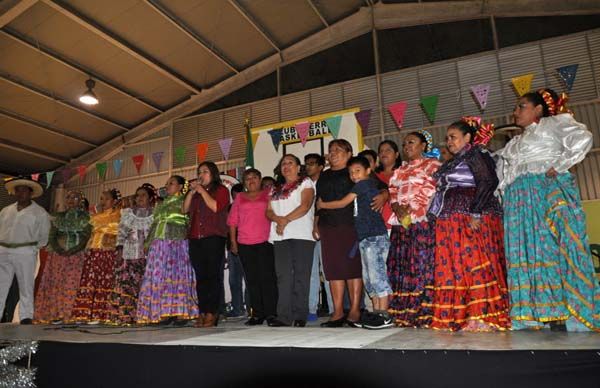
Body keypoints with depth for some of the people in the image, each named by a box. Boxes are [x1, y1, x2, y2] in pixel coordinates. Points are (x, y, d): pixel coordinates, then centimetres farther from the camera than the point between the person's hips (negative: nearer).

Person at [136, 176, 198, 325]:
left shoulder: (185, 201, 6)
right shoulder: (160, 204, 24)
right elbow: (154, 224, 23)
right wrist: (147, 242, 15)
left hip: (178, 242, -6)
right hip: (159, 244, 6)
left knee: (177, 274, -7)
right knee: (160, 276, 0)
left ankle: (181, 312, -5)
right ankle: (165, 313, 3)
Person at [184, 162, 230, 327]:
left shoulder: (221, 190, 7)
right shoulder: (195, 192, 24)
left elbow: (216, 207, -11)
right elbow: (185, 209, 13)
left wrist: (202, 191, -3)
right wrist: (192, 191, 4)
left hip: (214, 238, -5)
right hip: (195, 239, 6)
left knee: (213, 275, -6)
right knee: (200, 276, 4)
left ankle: (211, 313, -5)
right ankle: (202, 312, 7)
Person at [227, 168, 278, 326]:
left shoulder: (268, 194, 10)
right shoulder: (239, 197, 16)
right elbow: (232, 220, 14)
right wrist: (233, 241, 7)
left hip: (265, 242, -3)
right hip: (244, 244, 3)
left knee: (267, 277, -6)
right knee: (252, 279, 4)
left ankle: (271, 313, 0)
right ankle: (257, 314, 11)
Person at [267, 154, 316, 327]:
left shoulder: (305, 182, 9)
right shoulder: (275, 189, 25)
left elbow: (305, 206, -7)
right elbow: (269, 211, 13)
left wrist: (286, 220, -13)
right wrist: (279, 219, -8)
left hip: (301, 235, -5)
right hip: (280, 236, 5)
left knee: (301, 276, -5)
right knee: (283, 276, 0)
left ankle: (300, 316, 0)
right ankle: (284, 316, 2)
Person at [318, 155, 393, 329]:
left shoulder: (364, 183, -5)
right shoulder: (364, 186, 21)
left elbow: (342, 203, -3)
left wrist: (322, 204, 10)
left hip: (375, 236, -10)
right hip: (365, 237, 10)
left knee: (377, 275, -9)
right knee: (369, 277, 10)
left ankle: (384, 316, -5)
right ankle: (377, 313, 16)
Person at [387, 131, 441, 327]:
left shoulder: (432, 165, 4)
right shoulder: (399, 170, 25)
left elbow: (434, 191, -8)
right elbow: (393, 193, 17)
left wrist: (411, 209, -15)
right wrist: (398, 209, -4)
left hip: (423, 222, -6)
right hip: (401, 224, 7)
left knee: (423, 264, -9)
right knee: (400, 267, 3)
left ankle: (424, 313, -5)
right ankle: (404, 314, 9)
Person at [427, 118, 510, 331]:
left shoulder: (476, 154, -1)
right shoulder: (453, 162, 25)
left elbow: (488, 182, -14)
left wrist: (476, 213, -21)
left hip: (471, 220, -9)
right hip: (452, 223, 9)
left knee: (473, 264, -10)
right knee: (453, 267, 5)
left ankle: (482, 316, -4)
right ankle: (459, 316, 10)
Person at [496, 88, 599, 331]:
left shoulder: (553, 122, 11)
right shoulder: (514, 143, 30)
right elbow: (501, 171, 23)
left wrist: (559, 166, -11)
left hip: (548, 191, -6)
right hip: (518, 200, 6)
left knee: (553, 248, -14)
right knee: (525, 253, -5)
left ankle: (566, 317, -12)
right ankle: (534, 317, -7)